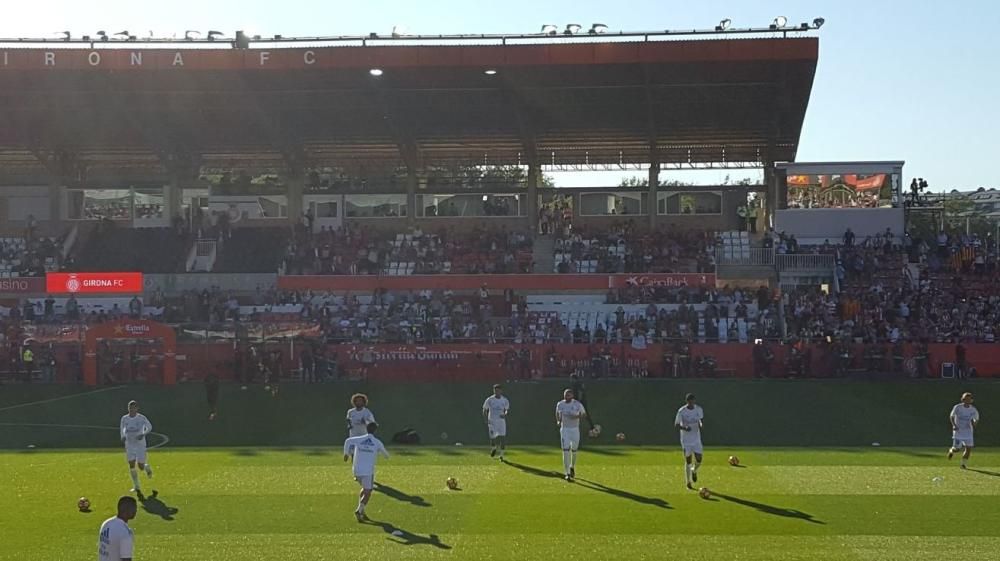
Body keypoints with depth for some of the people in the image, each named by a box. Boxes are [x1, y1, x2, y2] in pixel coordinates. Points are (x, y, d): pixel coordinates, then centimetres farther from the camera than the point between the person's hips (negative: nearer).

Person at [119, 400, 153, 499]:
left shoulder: (141, 418, -10)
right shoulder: (124, 418, -2)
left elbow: (149, 427, 2)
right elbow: (122, 428, 17)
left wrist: (143, 434, -16)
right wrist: (123, 437, -1)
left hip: (140, 445, -3)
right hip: (129, 445, 3)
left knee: (141, 466, -3)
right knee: (131, 465, -5)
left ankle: (148, 468, 36)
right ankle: (136, 487, 4)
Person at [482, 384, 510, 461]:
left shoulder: (505, 400, 1)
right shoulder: (489, 400, -3)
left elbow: (508, 409, 14)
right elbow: (484, 410, 5)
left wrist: (505, 414, -10)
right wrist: (486, 421, -5)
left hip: (502, 422, 1)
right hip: (492, 422, -1)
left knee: (502, 439, -5)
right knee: (493, 439, -8)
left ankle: (501, 456, 11)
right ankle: (494, 448, 27)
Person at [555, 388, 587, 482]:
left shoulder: (577, 404, -9)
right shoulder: (560, 404, -2)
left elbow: (584, 414, 2)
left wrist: (577, 416, -17)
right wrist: (558, 421, -1)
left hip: (575, 429, 0)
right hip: (564, 429, 0)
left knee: (574, 450, 12)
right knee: (565, 451, -11)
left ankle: (572, 467, 41)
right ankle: (567, 473, -11)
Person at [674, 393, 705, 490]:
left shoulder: (699, 409, -2)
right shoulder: (681, 411, -12)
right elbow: (676, 424, -7)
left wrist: (700, 425, -9)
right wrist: (684, 428, -26)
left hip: (696, 439, 3)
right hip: (686, 440, -3)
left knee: (699, 460, -4)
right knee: (688, 461, 0)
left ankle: (694, 471, 31)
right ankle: (688, 482, 15)